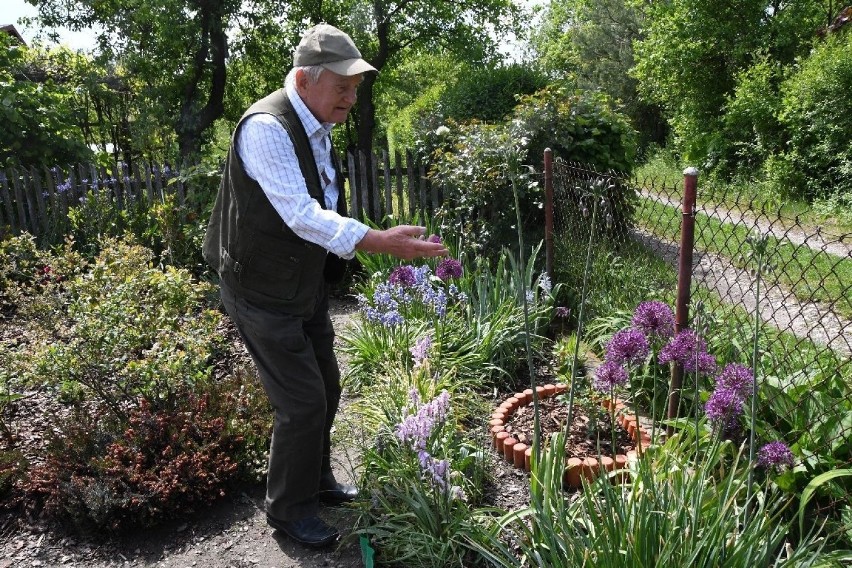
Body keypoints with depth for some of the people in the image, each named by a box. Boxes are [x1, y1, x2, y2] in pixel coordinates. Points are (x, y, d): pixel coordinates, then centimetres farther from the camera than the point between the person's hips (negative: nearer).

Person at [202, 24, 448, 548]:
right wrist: (380, 242, -41)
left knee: (326, 387, 17)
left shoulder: (317, 127, 7)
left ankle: (317, 480, 39)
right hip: (263, 291, -9)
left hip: (307, 285, 9)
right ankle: (289, 509, 19)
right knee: (303, 400, -4)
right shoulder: (266, 127, -23)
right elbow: (299, 214, -34)